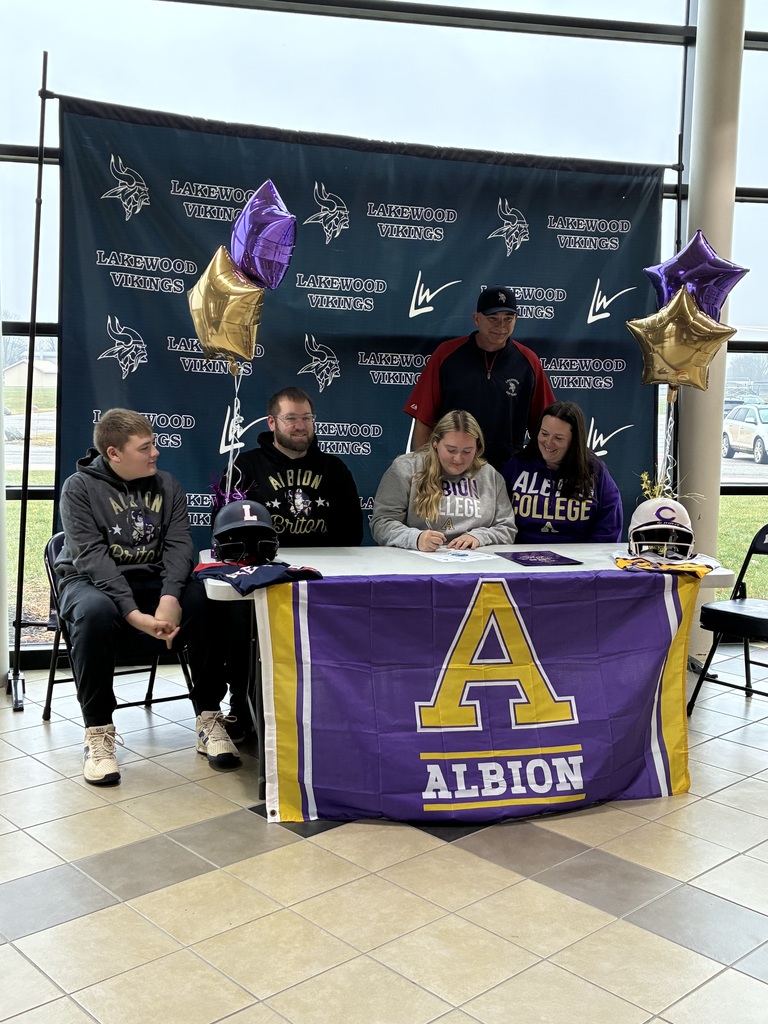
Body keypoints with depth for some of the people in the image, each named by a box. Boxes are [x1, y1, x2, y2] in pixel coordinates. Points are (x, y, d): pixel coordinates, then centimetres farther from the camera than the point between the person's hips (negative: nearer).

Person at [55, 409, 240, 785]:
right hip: (91, 581, -3)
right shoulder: (79, 487, -7)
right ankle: (98, 732, -25)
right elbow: (91, 556, -18)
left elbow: (179, 544, -6)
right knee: (94, 612, -38)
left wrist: (170, 597, -27)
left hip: (152, 580, 3)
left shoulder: (167, 486, 6)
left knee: (203, 600, -26)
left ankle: (209, 719, -17)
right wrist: (133, 614, -31)